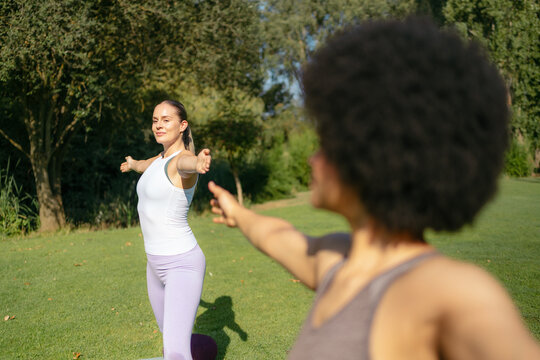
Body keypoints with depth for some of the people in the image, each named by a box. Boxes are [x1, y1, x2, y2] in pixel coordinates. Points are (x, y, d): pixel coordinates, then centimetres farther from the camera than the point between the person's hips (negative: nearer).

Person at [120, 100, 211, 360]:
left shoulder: (182, 159, -18)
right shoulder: (161, 157, 9)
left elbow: (187, 162, -46)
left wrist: (199, 162, -70)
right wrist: (133, 164, 59)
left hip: (182, 265, -10)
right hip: (156, 263, 10)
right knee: (168, 333, 28)